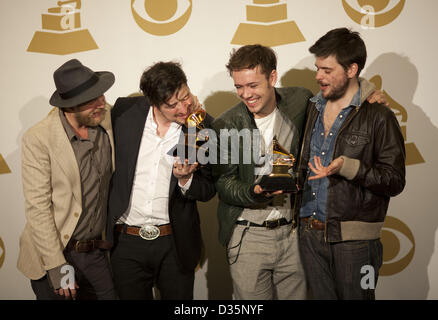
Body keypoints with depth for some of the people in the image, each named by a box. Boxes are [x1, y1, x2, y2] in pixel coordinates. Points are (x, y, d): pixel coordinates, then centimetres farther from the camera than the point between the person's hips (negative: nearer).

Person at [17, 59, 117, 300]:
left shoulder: (109, 120, -2)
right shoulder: (37, 139, -14)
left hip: (97, 252, 4)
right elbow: (37, 207, -14)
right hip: (53, 255, -4)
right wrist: (57, 266, -17)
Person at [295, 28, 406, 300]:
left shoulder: (377, 116, -9)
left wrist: (348, 167, -23)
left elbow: (395, 181, -12)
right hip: (310, 234, 5)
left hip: (353, 239, -5)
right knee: (321, 296, 15)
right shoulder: (313, 109, 10)